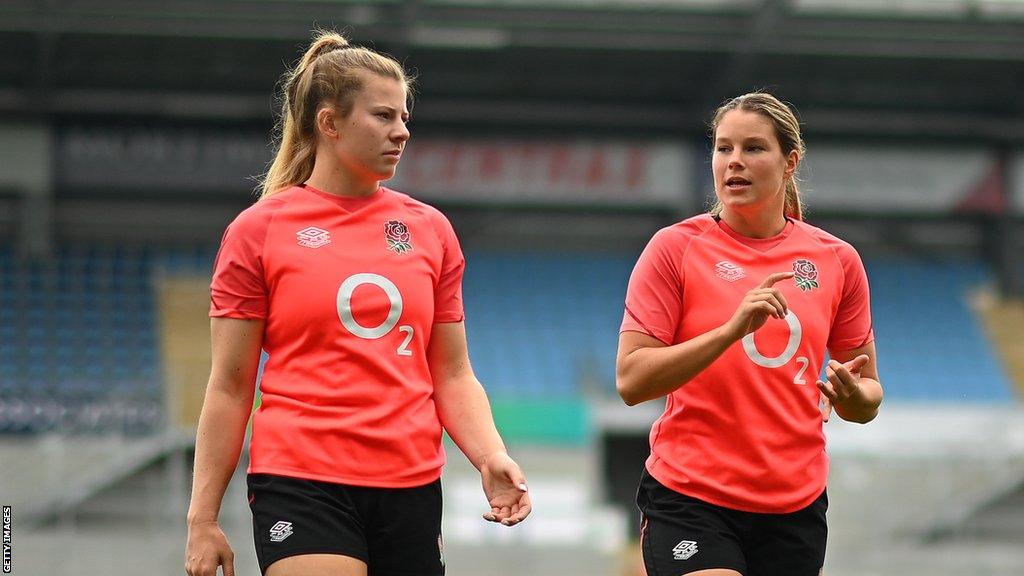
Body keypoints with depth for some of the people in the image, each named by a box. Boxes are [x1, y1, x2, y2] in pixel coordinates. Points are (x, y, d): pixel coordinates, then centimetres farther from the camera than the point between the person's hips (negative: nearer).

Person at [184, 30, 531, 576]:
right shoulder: (258, 230, 1)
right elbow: (230, 387, 2)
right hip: (302, 484, -4)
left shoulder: (430, 229, 12)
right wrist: (202, 518, -2)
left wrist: (491, 457, -5)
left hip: (412, 485, 4)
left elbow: (452, 375, 14)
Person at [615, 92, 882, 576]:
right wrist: (733, 328, -23)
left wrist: (854, 396, -12)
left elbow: (868, 393, 13)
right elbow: (631, 381, -12)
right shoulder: (675, 247, -3)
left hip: (795, 508, 4)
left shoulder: (837, 259, 6)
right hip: (689, 502, -4)